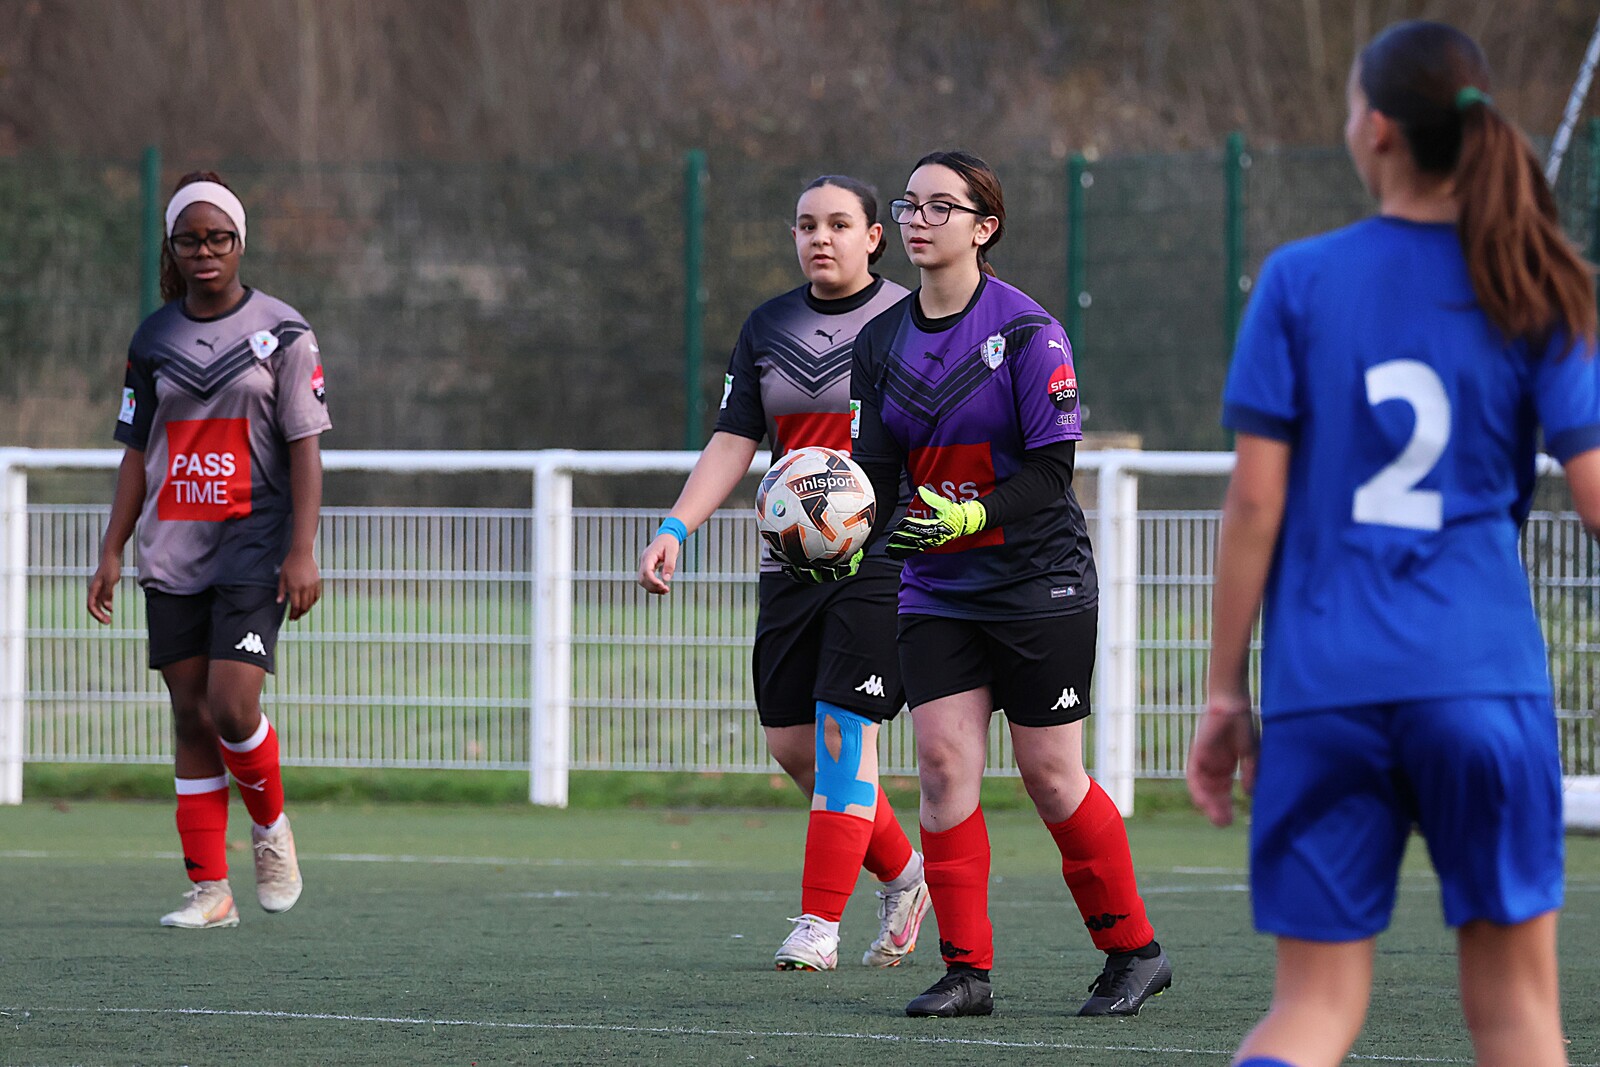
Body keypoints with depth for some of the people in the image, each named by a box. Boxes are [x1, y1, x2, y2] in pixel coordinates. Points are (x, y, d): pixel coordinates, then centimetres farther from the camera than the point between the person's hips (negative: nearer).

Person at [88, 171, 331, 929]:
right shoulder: (153, 340, 9)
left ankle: (271, 826, 13)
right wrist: (111, 551, 7)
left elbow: (305, 448, -3)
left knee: (232, 706, -16)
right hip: (173, 553, 4)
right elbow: (137, 453, 13)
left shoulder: (282, 332, -1)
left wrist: (302, 551, -11)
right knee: (190, 716, 2)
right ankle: (209, 889, 6)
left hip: (254, 543, -4)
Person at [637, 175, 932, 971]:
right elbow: (732, 443, 9)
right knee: (791, 745, 4)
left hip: (883, 556, -6)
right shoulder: (768, 328, 11)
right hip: (793, 559, 6)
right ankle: (901, 873, 26)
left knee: (843, 733, -11)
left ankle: (818, 923, -6)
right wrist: (675, 529, -3)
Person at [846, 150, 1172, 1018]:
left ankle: (1134, 951, 15)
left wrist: (974, 515, -29)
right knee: (942, 760, -7)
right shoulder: (882, 342, 5)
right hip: (938, 590, 5)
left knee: (1049, 775, -1)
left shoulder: (1026, 330, -11)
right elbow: (875, 466, 4)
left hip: (1038, 581, -5)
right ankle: (966, 970, -2)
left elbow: (1053, 467, -14)